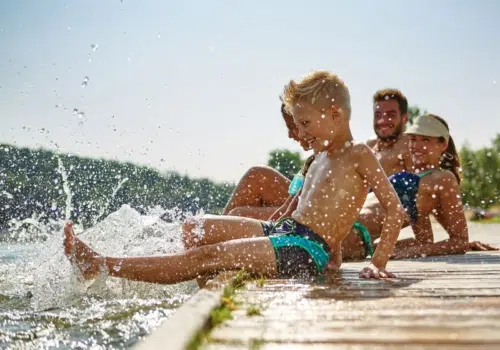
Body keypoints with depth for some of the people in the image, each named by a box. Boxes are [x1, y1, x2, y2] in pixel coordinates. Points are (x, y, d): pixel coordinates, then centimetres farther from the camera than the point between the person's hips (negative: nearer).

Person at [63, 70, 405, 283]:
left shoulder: (358, 156, -6)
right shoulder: (322, 157, 20)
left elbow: (396, 209, -12)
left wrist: (378, 264, -17)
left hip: (307, 251, -10)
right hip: (282, 231, 10)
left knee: (205, 258, -18)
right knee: (194, 228, 7)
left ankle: (99, 266, -17)